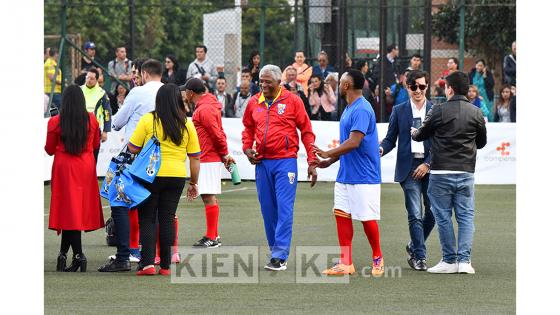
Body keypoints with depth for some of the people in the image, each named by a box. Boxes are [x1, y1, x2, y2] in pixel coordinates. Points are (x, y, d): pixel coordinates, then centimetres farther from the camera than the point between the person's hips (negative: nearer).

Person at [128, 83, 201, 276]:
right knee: (167, 219, 9)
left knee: (147, 219, 5)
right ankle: (166, 265, 9)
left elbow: (133, 148, -4)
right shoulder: (187, 124, 3)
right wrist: (194, 183, 15)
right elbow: (195, 157, 6)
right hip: (177, 176, 2)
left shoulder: (148, 120, -6)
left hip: (151, 175, -2)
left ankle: (147, 262, -5)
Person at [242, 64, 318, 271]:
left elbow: (306, 131, 1)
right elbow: (248, 128, 25)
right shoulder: (254, 103, 9)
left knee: (284, 209, -9)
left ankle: (280, 256, -12)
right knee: (268, 210, 8)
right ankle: (275, 250, 19)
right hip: (262, 162, 5)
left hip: (285, 161, -5)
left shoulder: (292, 101, -2)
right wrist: (247, 148, 5)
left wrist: (312, 163, -2)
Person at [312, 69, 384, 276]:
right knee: (341, 214, 4)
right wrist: (330, 161, 15)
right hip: (345, 174, 9)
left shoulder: (362, 110, -17)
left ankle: (378, 259, 17)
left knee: (367, 218, 0)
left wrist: (328, 154, -16)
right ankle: (346, 263, 6)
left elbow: (353, 143, -24)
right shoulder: (349, 109, 14)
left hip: (363, 176, -9)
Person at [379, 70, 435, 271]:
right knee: (415, 215, -6)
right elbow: (391, 139, 9)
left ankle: (414, 247, 26)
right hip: (408, 169, -1)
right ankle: (419, 256, 1)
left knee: (432, 213, 4)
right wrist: (381, 149, -13)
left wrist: (427, 164, -7)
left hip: (429, 168, 1)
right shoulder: (399, 111, 7)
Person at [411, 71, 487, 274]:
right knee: (466, 216, 6)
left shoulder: (439, 111, -6)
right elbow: (481, 142, 13)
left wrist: (414, 133, 30)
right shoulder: (476, 113, 3)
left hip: (441, 173, -3)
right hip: (466, 172, 3)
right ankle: (464, 261, -2)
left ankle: (449, 261, 4)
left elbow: (421, 135, 7)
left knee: (443, 216, 4)